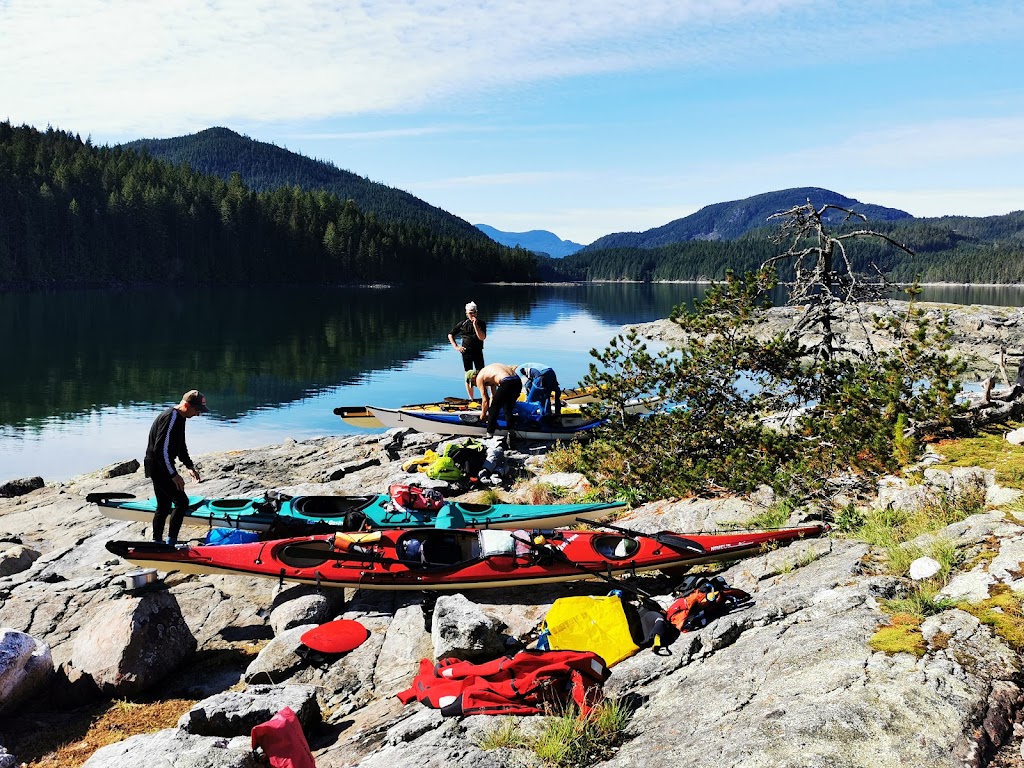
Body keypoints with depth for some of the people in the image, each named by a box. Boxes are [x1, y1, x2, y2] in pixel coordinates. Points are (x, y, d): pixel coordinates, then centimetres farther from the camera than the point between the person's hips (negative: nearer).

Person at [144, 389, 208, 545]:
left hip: (160, 468, 10)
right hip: (158, 468, -10)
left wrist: (189, 466, 17)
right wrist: (174, 475, -23)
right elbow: (161, 449, -26)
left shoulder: (179, 417, 11)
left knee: (164, 507, 16)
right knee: (182, 502, -8)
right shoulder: (171, 418, -22)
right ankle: (171, 541, -2)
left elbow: (180, 446, 23)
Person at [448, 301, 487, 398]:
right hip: (466, 352, 1)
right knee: (468, 376, 5)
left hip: (478, 352, -1)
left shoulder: (481, 323, 0)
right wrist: (456, 347, 1)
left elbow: (482, 337, -14)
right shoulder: (462, 324, 2)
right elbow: (450, 335, 10)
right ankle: (471, 399, 12)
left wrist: (475, 325, -19)